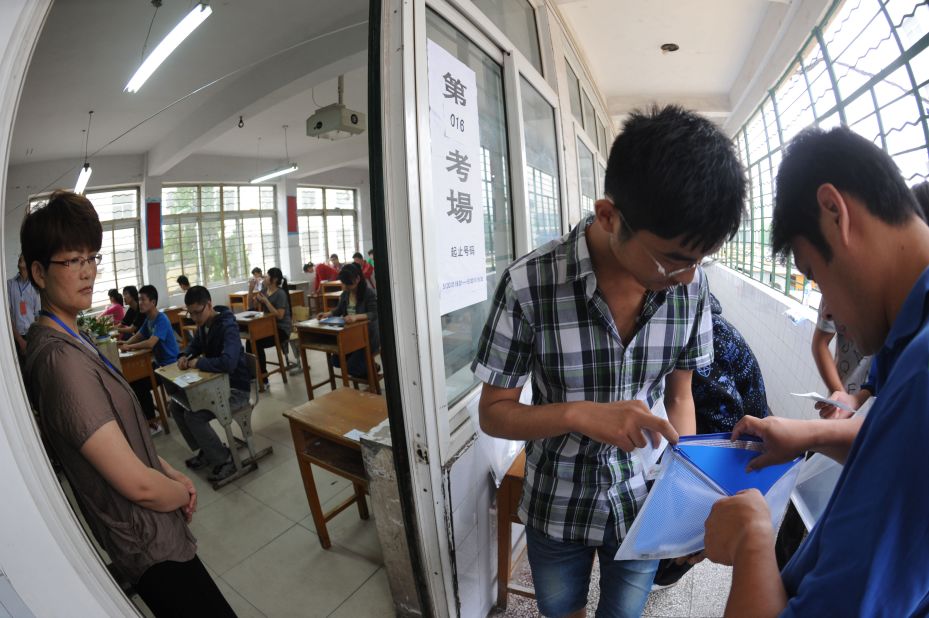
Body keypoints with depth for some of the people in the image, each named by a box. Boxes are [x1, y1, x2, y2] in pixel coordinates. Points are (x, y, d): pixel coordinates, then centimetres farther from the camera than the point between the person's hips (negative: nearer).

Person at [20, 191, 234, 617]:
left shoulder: (59, 341, 5)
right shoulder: (61, 358, -26)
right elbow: (139, 484, -25)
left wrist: (173, 474, 5)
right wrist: (183, 492, -5)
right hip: (150, 548, -9)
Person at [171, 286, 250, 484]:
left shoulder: (228, 326, -25)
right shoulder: (203, 325, 3)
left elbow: (228, 362, -40)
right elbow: (195, 345, 24)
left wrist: (198, 363, -23)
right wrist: (184, 356, 1)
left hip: (235, 388, -10)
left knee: (193, 415, -21)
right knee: (175, 405, 8)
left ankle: (225, 459, -2)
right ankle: (206, 451, 19)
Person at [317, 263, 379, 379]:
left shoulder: (369, 293, -18)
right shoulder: (345, 294, 2)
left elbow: (374, 314, -27)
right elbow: (339, 310, 16)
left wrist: (356, 317, -43)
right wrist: (328, 314, -5)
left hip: (367, 335, -7)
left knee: (352, 367, -13)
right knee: (335, 361, 5)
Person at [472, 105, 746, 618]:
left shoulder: (690, 284, -13)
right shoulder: (528, 283, -26)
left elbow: (679, 395, -1)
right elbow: (492, 413, -17)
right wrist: (577, 414, -32)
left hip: (646, 507, 3)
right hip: (556, 512, -2)